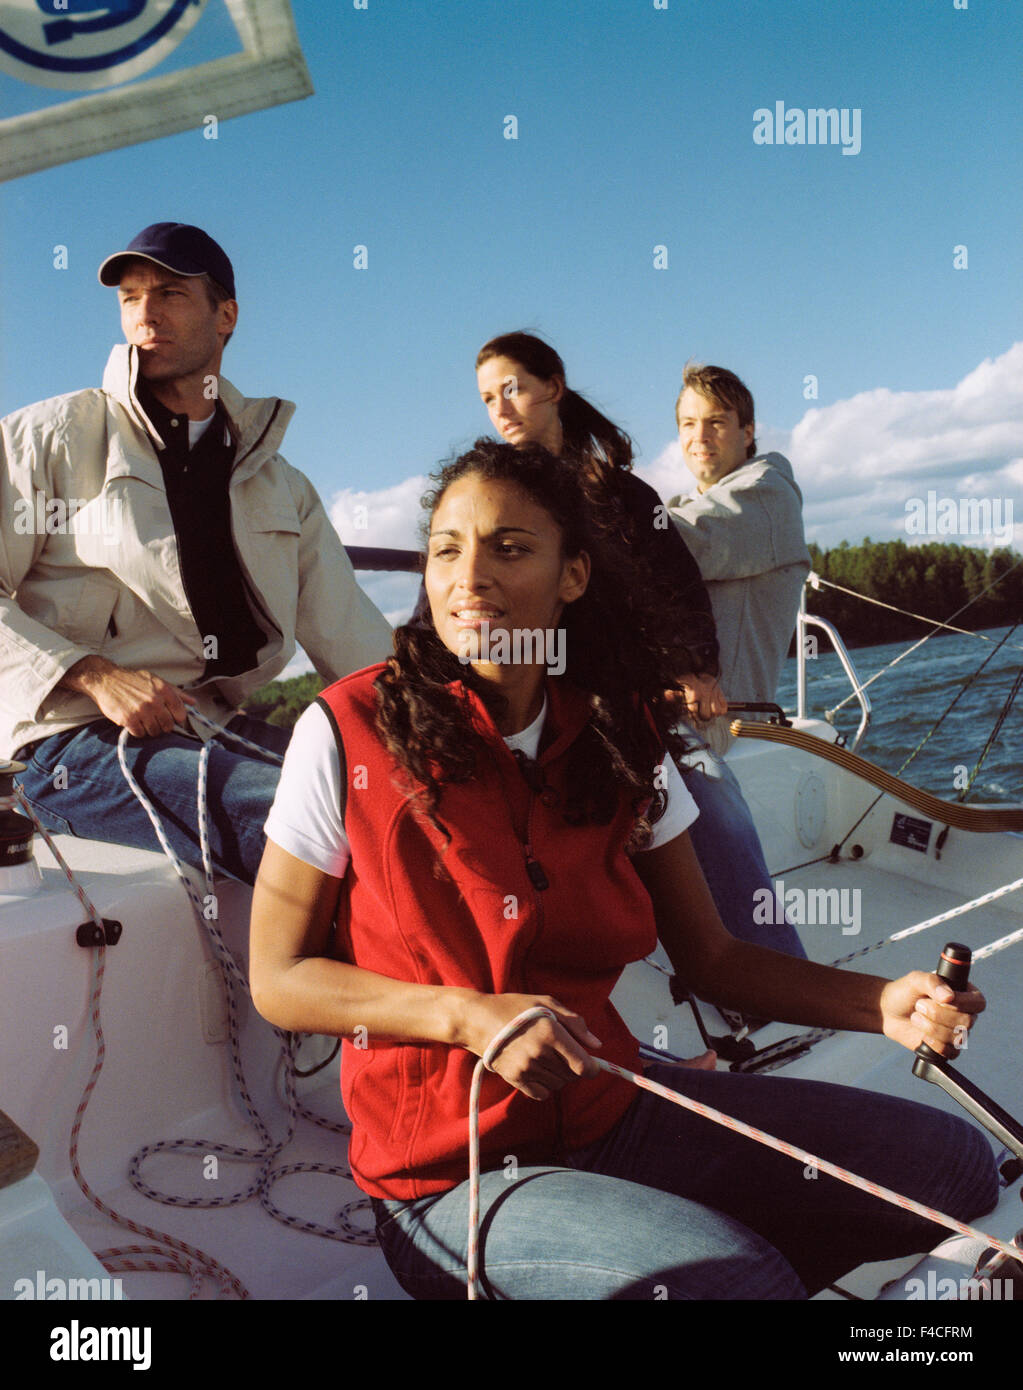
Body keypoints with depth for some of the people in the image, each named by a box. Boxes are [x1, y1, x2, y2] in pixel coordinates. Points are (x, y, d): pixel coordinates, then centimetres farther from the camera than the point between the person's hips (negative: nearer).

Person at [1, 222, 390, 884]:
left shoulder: (280, 484, 21)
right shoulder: (55, 434, 9)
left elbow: (350, 634, 15)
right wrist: (93, 675, -13)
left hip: (218, 727, 5)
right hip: (72, 739, -4)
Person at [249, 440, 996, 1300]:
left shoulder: (619, 736, -1)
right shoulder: (349, 733, -13)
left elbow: (710, 956, 4)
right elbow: (279, 979, -7)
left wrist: (884, 1003, -12)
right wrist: (468, 1014, -21)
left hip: (612, 1110, 5)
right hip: (450, 1175, -5)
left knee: (952, 1163, 0)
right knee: (740, 1276, -26)